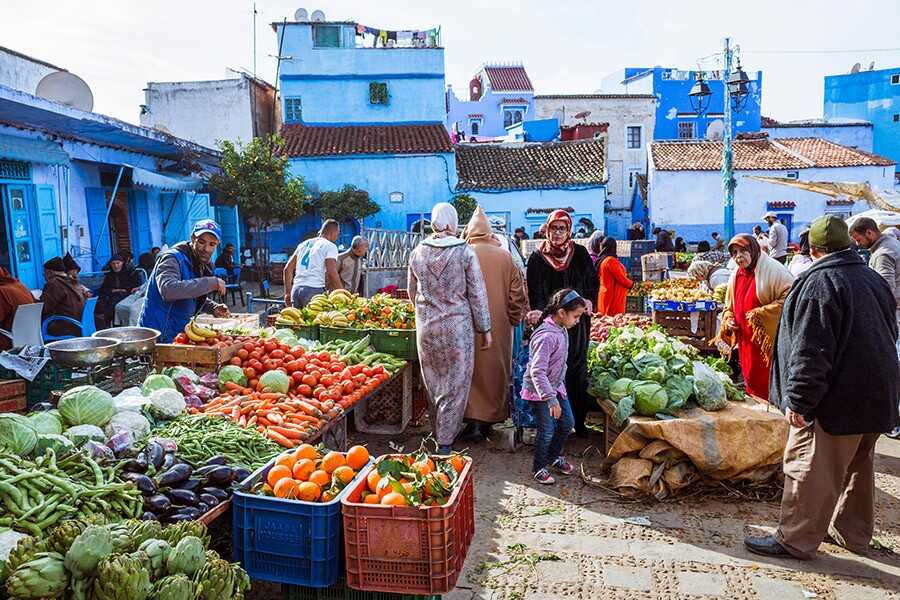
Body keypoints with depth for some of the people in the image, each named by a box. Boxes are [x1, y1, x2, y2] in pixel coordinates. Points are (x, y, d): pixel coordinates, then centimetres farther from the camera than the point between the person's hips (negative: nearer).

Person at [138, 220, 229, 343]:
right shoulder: (172, 258, -18)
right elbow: (168, 290, -38)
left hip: (180, 333, 8)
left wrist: (213, 308, -1)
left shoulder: (205, 265, 8)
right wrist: (211, 283, -36)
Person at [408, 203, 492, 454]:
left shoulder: (417, 253, 1)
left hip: (425, 326, 4)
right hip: (457, 325, -4)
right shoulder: (465, 253, -10)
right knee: (456, 384, 6)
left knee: (433, 383, 17)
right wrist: (485, 329, 3)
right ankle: (445, 442, 8)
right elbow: (477, 294, -6)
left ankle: (437, 432, 30)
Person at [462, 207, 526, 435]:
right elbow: (517, 294, 1)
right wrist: (514, 320, 11)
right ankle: (490, 418, 20)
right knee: (494, 369, 12)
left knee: (470, 370, 8)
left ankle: (471, 414, 9)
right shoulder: (505, 257, 0)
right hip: (499, 327, 2)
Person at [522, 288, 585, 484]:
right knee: (547, 431, -1)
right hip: (539, 391, -9)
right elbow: (537, 372, -34)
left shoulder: (561, 329, -1)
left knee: (567, 423, 16)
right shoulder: (547, 336, -31)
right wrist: (551, 399, -35)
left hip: (556, 386, 9)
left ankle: (554, 456, 37)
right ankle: (539, 467, 20)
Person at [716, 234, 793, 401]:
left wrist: (761, 314, -20)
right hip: (746, 342, 7)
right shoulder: (736, 275, 11)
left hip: (770, 342, -7)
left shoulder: (772, 269, -12)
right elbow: (729, 306, 24)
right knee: (752, 385, 14)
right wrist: (728, 320, 4)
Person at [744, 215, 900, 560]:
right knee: (857, 467, 20)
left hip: (838, 399, -9)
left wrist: (798, 399, -19)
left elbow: (810, 351, -22)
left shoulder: (820, 281, -15)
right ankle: (852, 533, 32)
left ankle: (795, 540, 5)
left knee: (811, 468, -2)